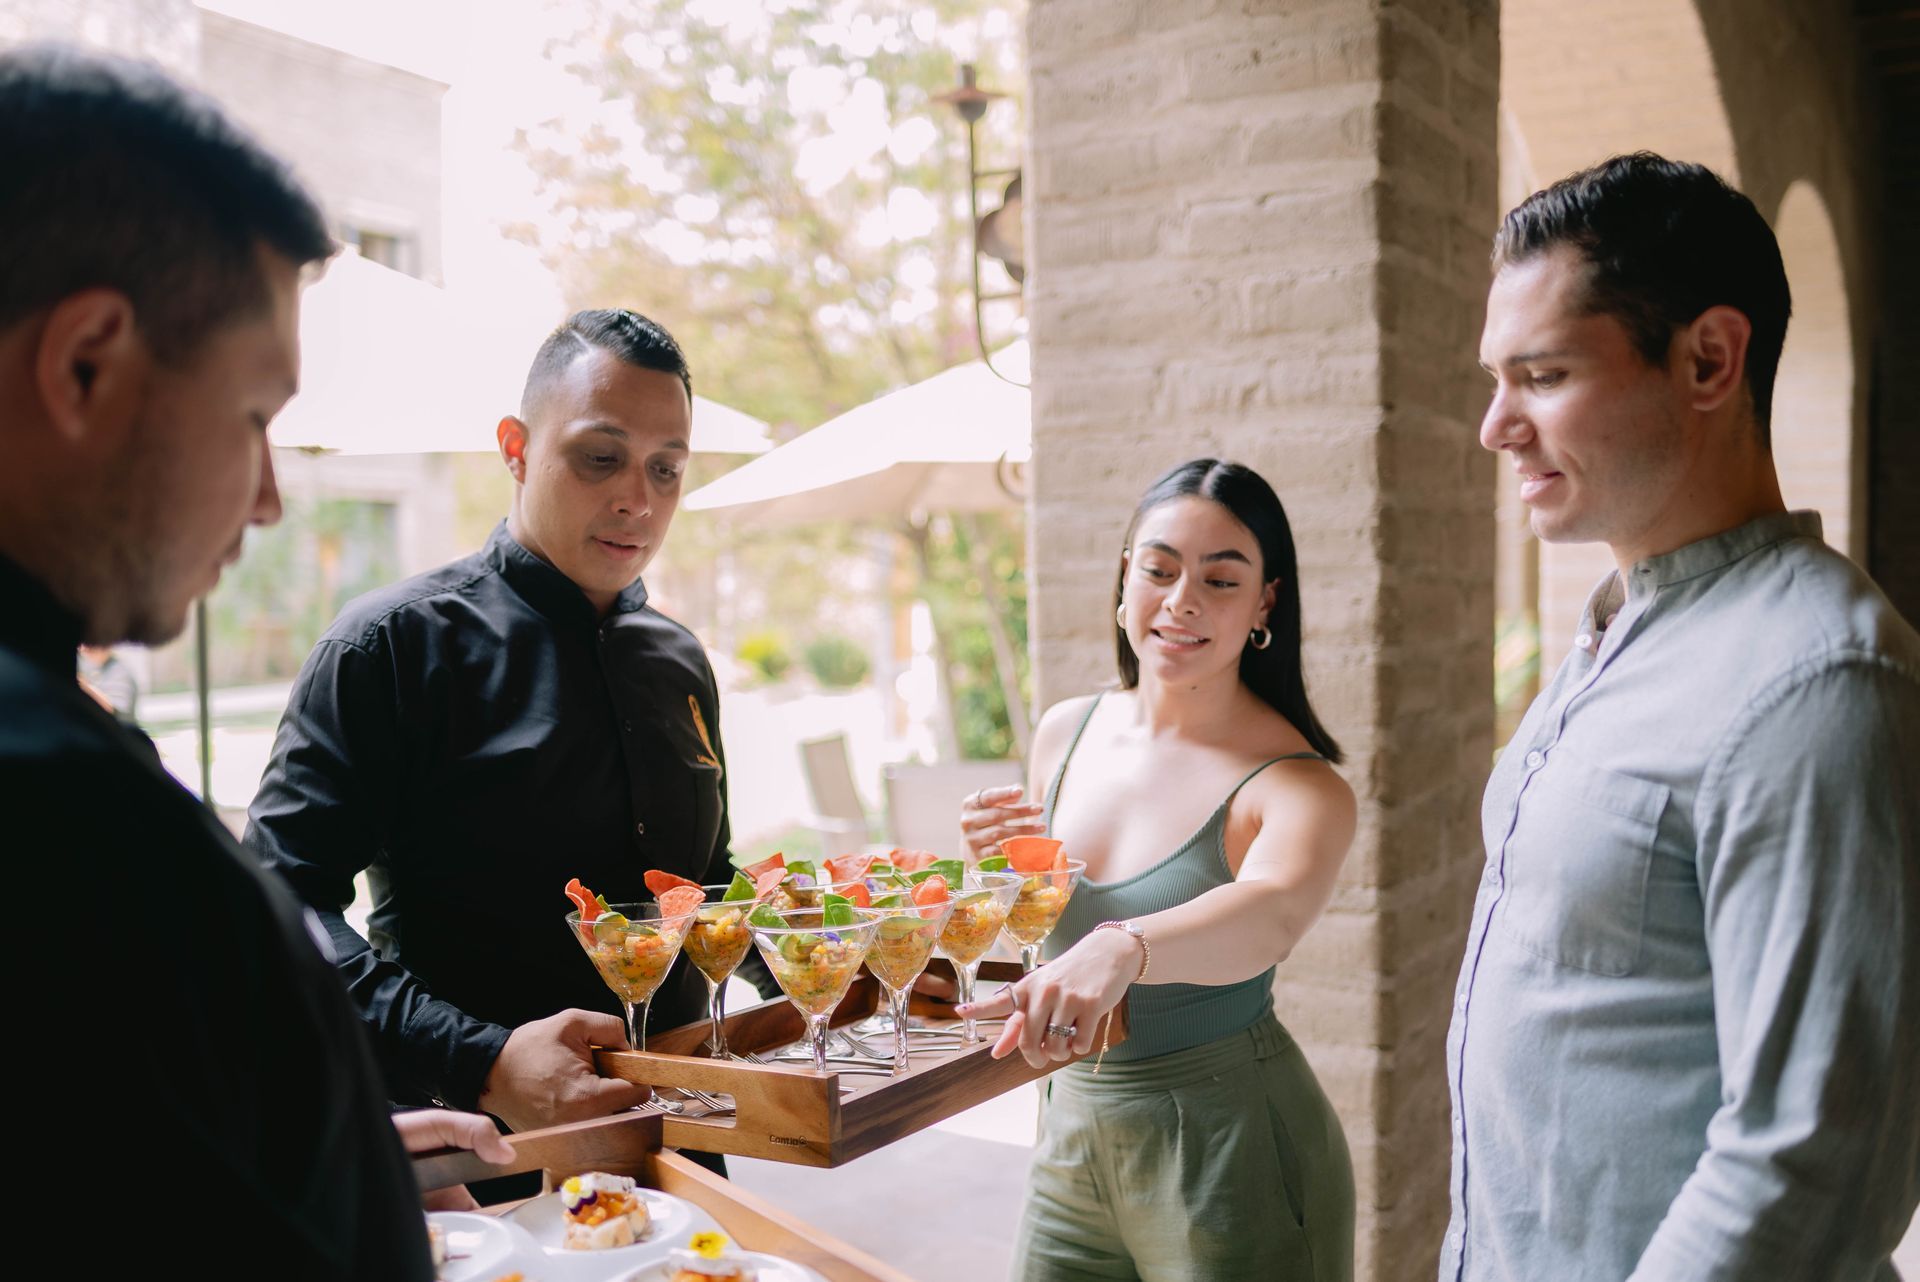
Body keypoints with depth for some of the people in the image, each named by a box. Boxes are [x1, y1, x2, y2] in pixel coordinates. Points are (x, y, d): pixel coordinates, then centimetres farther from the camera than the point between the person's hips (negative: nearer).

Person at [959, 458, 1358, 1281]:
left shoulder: (1298, 785, -16)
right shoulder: (1064, 734, 0)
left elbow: (1271, 913, -39)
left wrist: (1123, 947, -57)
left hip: (1229, 1157, -5)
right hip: (1073, 1129, 5)